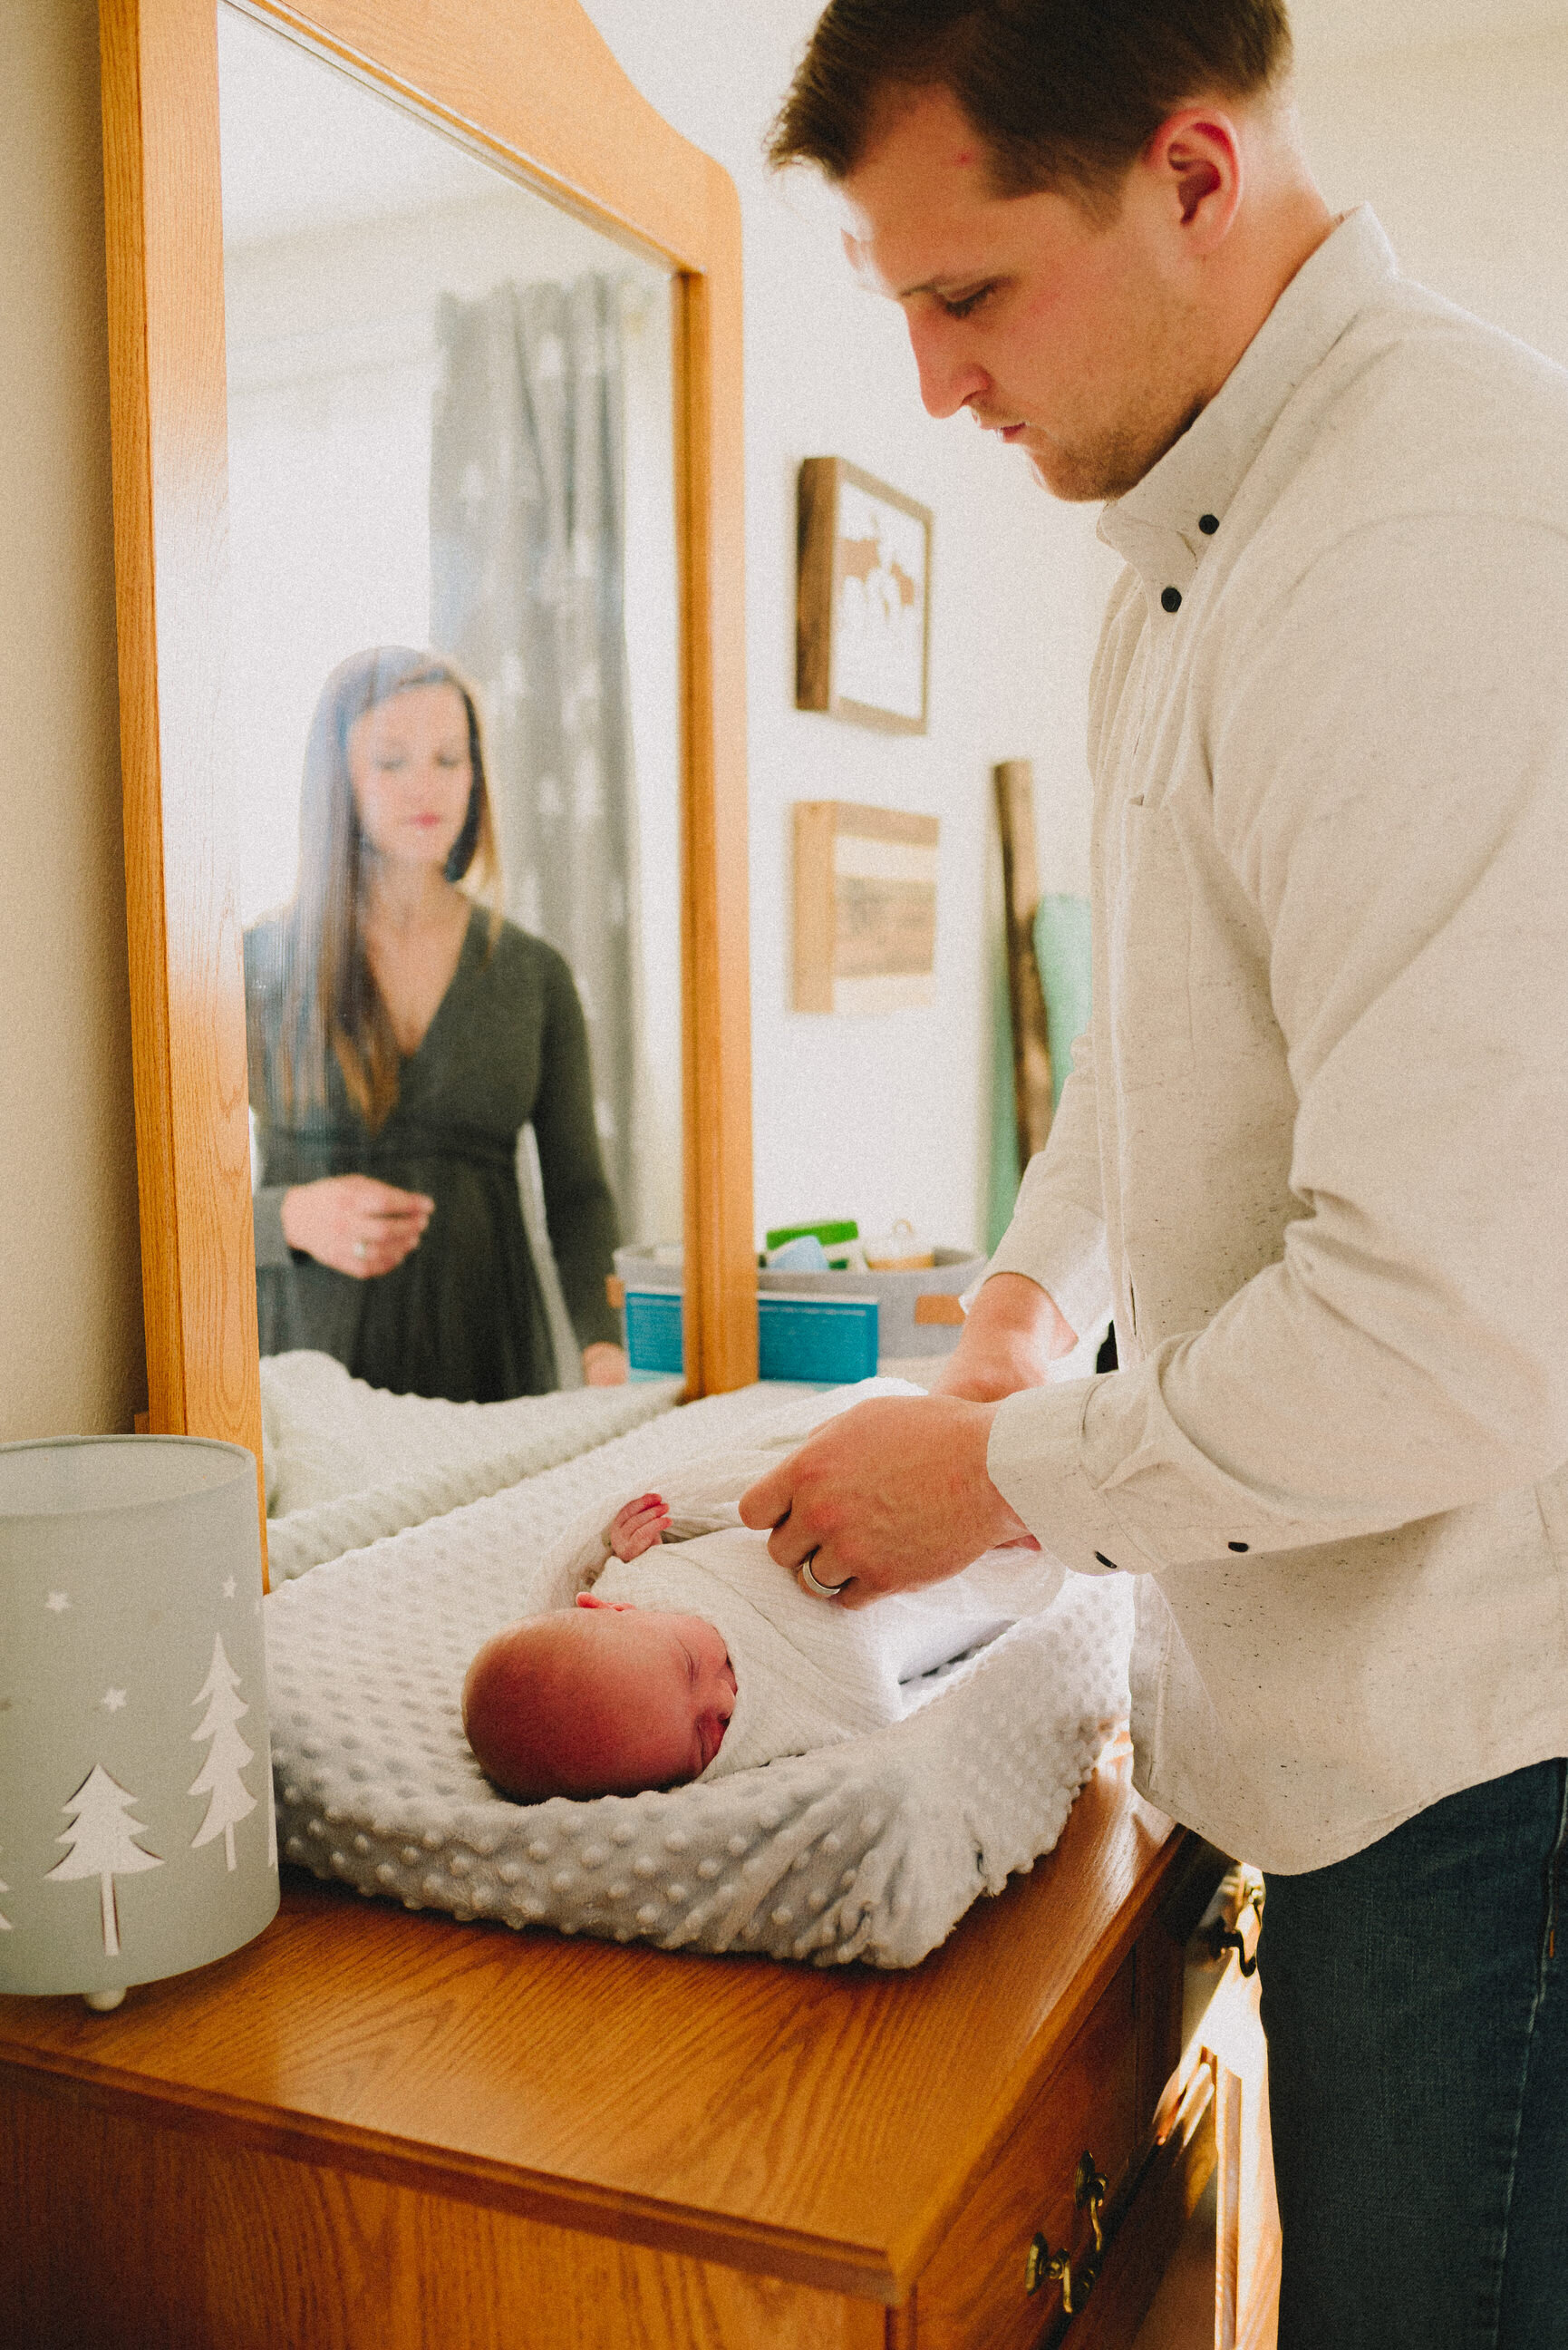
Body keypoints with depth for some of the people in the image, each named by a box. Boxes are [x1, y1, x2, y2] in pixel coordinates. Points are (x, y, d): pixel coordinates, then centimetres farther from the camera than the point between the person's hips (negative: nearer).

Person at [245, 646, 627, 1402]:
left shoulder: (534, 973, 7)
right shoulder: (256, 966, 1)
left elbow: (575, 1190, 7)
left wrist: (604, 1344, -9)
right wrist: (291, 1218, -17)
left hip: (486, 1362, 2)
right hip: (307, 1359, -1)